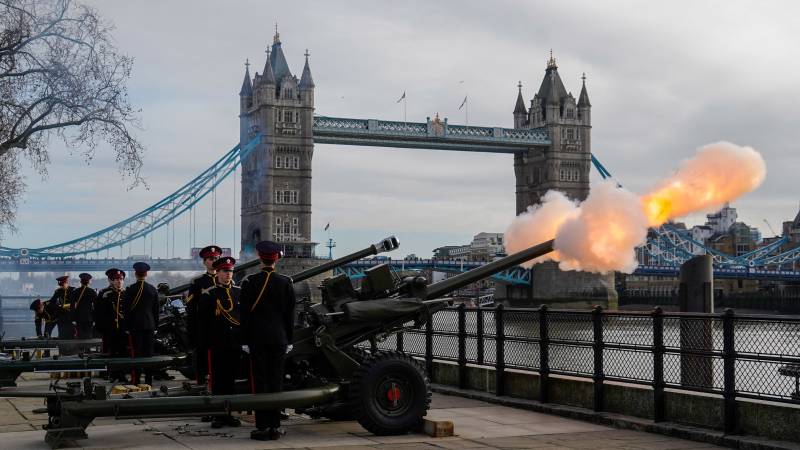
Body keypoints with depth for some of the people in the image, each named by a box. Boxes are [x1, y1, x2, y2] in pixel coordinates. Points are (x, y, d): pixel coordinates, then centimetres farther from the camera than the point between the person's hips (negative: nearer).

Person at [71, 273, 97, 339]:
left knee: (80, 335, 5)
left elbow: (72, 305, 3)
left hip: (78, 317, 2)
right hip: (89, 317, -2)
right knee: (88, 335, 0)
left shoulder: (75, 292, 1)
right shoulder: (92, 291, -5)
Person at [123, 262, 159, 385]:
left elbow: (126, 310, -5)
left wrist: (127, 326, 2)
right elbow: (156, 309, 8)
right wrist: (155, 325, 16)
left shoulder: (130, 290, -7)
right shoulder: (153, 289, 3)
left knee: (136, 352, -2)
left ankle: (135, 380, -3)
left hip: (135, 325, -3)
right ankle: (149, 380, 8)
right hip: (150, 325, 3)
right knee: (149, 352, 6)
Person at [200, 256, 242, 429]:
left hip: (235, 344, 4)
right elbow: (202, 320, -2)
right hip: (217, 345, -3)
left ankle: (228, 413, 16)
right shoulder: (209, 295, 0)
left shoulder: (239, 293, 10)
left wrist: (243, 338, 5)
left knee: (231, 379, 9)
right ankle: (218, 415, 4)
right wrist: (207, 341, -7)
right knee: (218, 380, -1)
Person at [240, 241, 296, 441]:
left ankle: (262, 427, 0)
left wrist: (245, 340, 3)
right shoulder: (285, 283, 0)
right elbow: (290, 314, 4)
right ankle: (275, 426, 8)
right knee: (276, 380, 6)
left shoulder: (249, 282, -5)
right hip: (279, 338, 2)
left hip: (257, 338, -2)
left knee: (259, 381, 1)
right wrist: (288, 340, 11)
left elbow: (244, 314, -4)